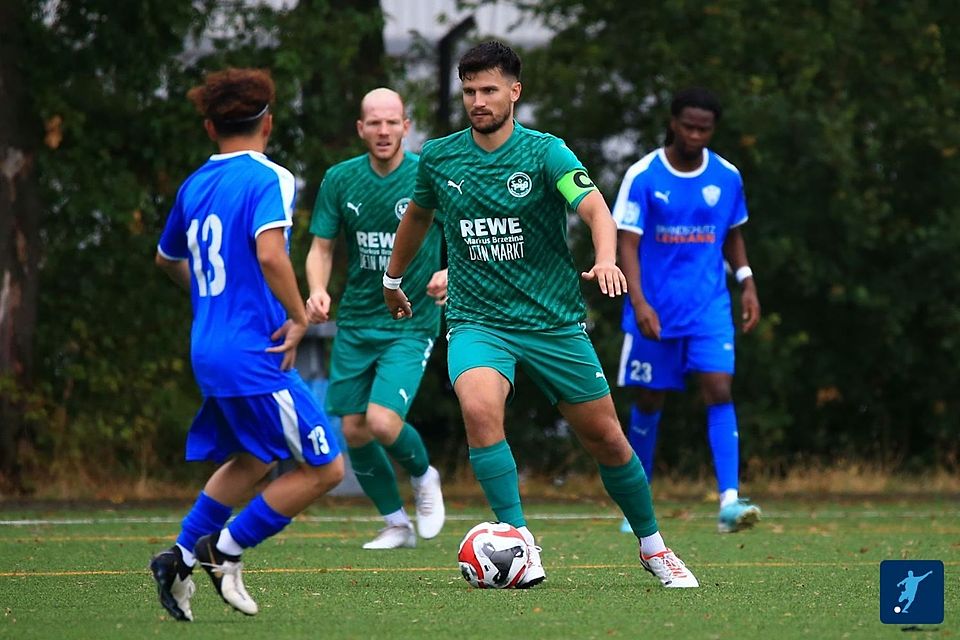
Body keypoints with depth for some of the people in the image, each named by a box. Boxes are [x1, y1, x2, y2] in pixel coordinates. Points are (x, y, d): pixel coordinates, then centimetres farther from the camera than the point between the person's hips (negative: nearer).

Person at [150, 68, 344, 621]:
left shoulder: (195, 185, 12)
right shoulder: (269, 179, -11)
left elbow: (167, 259, 29)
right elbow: (269, 253, -27)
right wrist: (299, 317, -15)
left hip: (208, 350, 8)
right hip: (254, 352, -8)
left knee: (252, 461, 24)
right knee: (325, 468, -1)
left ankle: (182, 558, 17)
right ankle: (226, 551, 0)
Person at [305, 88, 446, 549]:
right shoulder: (340, 179, 0)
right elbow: (321, 248, 4)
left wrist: (451, 273, -22)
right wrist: (317, 290, -16)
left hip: (411, 325, -4)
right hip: (355, 323, 4)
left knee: (383, 422, -20)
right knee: (354, 431, 4)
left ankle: (423, 476, 13)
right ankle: (396, 524, 24)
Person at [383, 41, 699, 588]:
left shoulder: (544, 152, -9)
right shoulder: (439, 158, 1)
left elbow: (596, 210, -24)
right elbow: (419, 215, 22)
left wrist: (606, 260, -44)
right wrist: (393, 280, 33)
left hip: (554, 322, -1)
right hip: (477, 321, 1)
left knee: (607, 439, 5)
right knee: (479, 407, -30)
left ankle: (653, 547, 28)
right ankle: (519, 539, -22)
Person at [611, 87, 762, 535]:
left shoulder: (727, 177, 4)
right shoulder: (643, 176, -7)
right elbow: (627, 243, -10)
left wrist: (747, 283, 5)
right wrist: (638, 302, -21)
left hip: (709, 308, 2)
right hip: (655, 309, -2)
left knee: (719, 391, -15)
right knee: (649, 401, 8)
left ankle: (729, 501, -23)